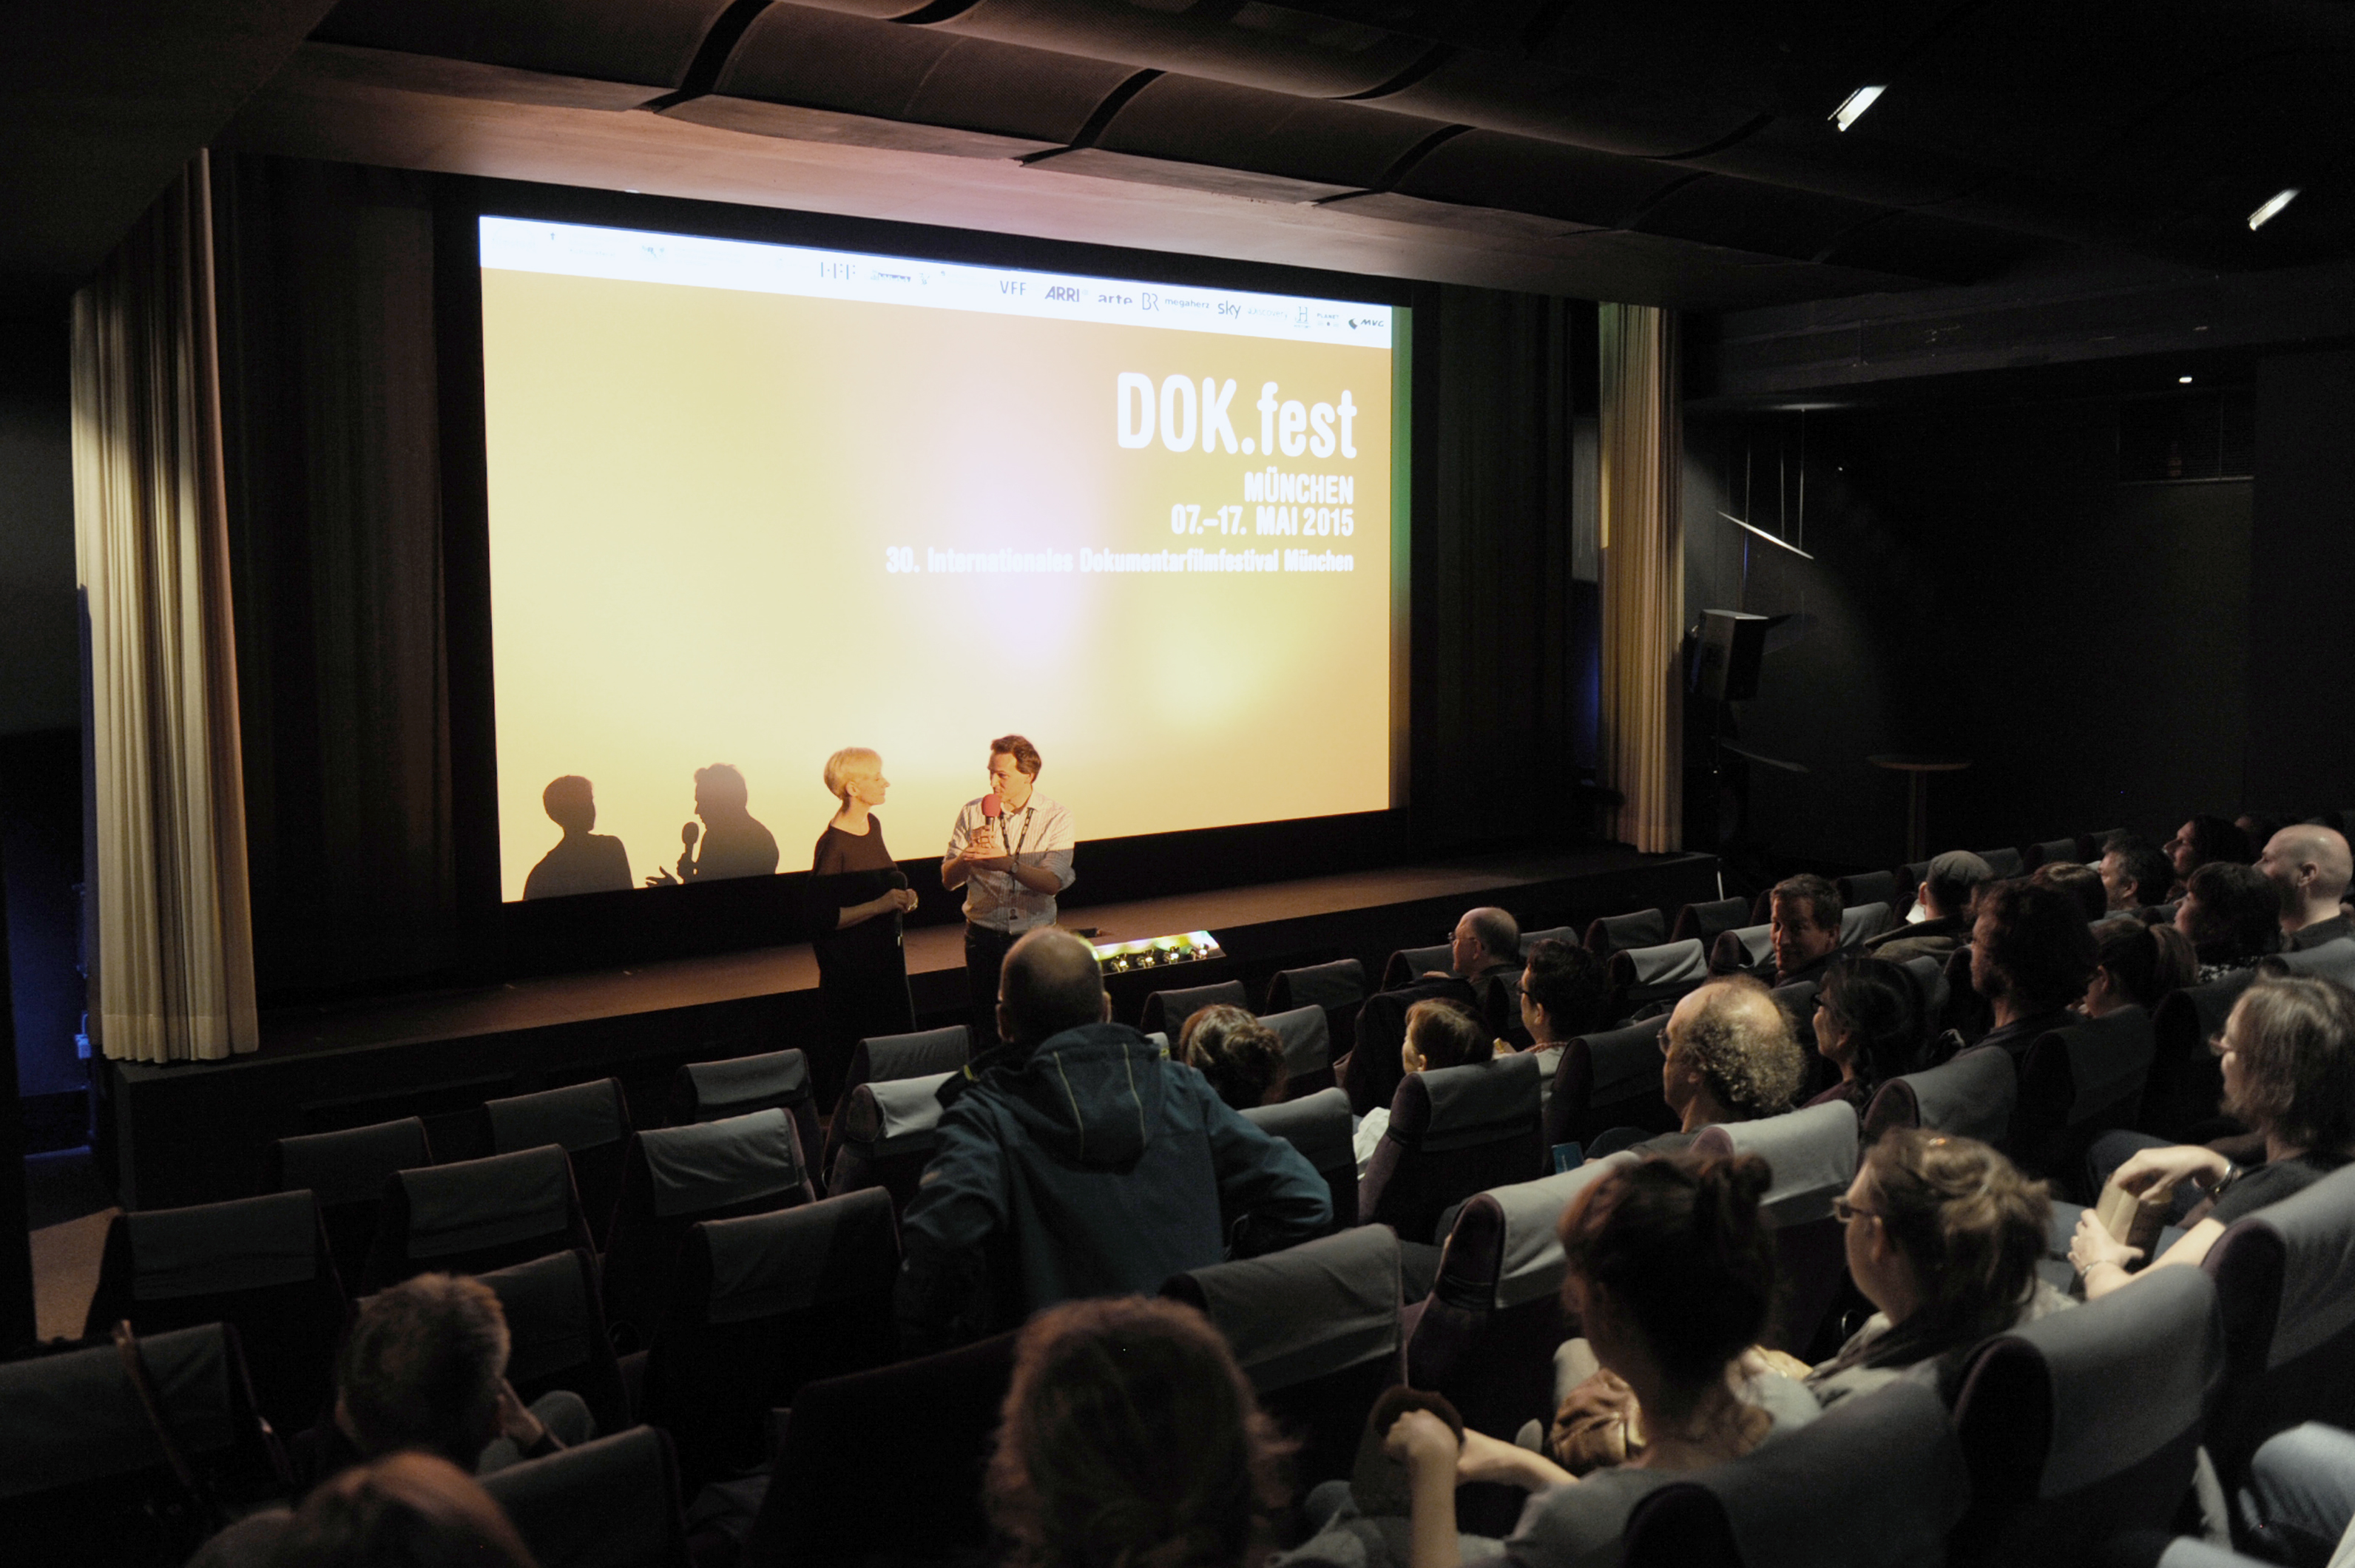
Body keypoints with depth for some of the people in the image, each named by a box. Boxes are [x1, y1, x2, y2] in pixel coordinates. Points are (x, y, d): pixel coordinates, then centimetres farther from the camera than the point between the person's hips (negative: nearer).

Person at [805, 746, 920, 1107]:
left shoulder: (873, 825, 6)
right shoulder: (833, 844, -20)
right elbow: (821, 917, -23)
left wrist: (902, 896, 3)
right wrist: (880, 905, -26)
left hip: (884, 953, 8)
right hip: (850, 965, -8)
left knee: (897, 1037, 9)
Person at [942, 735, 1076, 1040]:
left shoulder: (1056, 816, -3)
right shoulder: (973, 812, 1)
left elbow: (1053, 882, -15)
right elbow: (948, 880, -1)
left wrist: (1007, 863, -27)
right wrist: (971, 852, -20)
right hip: (985, 936, 1)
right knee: (986, 1027, 5)